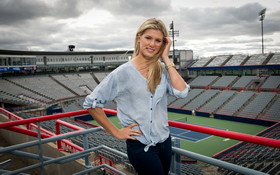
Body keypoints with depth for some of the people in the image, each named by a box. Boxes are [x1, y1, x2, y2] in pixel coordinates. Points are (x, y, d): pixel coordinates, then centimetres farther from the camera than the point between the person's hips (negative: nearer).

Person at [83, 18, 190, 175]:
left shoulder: (163, 70, 0)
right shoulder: (123, 73, -14)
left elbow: (181, 92, -16)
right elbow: (91, 103, -10)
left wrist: (166, 59, -13)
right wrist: (115, 132, -10)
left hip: (165, 142, 5)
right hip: (140, 147, -5)